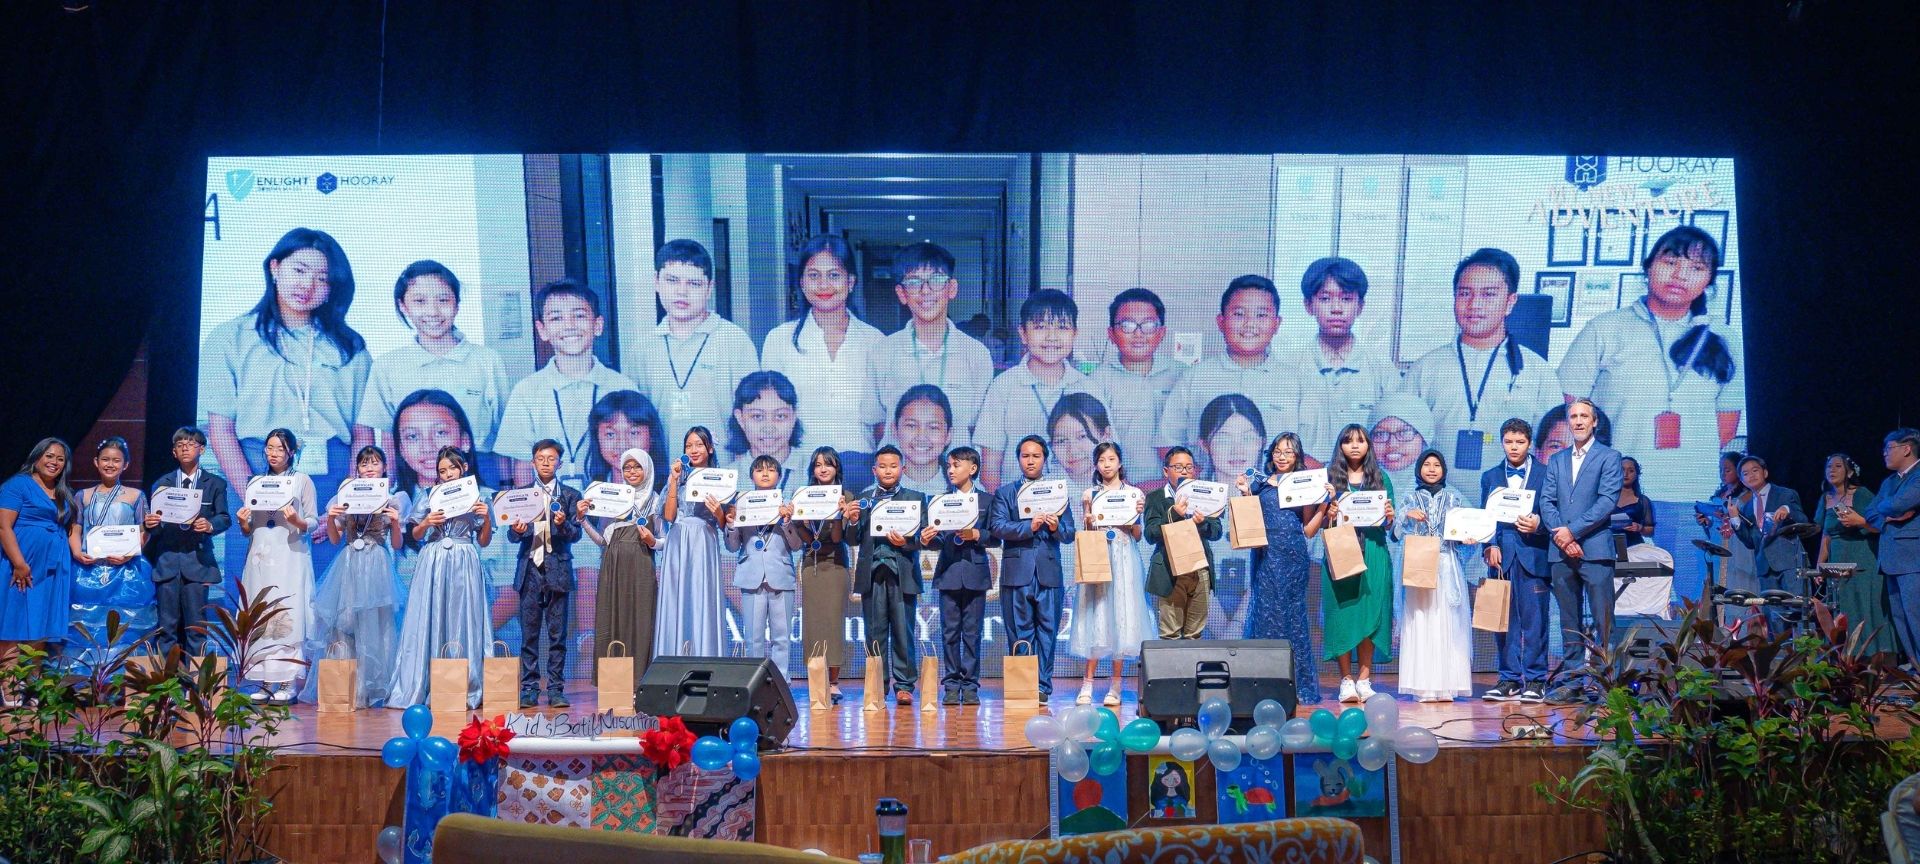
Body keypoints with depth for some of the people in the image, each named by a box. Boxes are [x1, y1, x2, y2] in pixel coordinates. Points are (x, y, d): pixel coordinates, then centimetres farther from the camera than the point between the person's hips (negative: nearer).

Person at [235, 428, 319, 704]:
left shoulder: (303, 481, 6)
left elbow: (314, 522, 1)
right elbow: (248, 530, 15)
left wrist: (297, 521, -18)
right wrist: (243, 522, -6)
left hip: (290, 558, -4)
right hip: (261, 560, 4)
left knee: (288, 615, -9)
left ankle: (287, 683, -8)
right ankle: (264, 682, 1)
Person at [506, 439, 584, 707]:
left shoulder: (570, 495, 8)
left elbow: (576, 534, 0)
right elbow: (512, 535, 8)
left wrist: (563, 524, -20)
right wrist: (517, 531, -14)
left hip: (557, 571, -1)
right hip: (529, 569, 1)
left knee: (557, 634, -1)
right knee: (529, 633, 1)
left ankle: (556, 689, 3)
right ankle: (529, 690, 5)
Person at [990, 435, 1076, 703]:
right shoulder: (1004, 493, 9)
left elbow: (1070, 534, 7)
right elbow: (998, 528, -6)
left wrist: (1056, 528, -15)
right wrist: (1029, 526, -18)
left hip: (1049, 574, 1)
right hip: (1017, 573, -1)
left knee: (1047, 633, 1)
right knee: (1019, 634, 2)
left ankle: (1042, 687, 5)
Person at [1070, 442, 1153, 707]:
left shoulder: (1134, 493, 6)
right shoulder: (1089, 495, 9)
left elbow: (1137, 536, 7)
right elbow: (1084, 534, 11)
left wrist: (1137, 515, -11)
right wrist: (1087, 517, -8)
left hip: (1123, 560, -1)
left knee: (1121, 616, -2)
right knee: (1095, 617, -2)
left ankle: (1115, 685, 3)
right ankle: (1087, 684, -1)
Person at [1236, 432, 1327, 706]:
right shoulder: (1260, 484, 9)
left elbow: (1309, 530, 7)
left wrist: (1324, 505, -4)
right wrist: (1246, 493, 1)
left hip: (1294, 559, 0)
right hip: (1266, 557, 0)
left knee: (1293, 613, 1)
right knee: (1266, 611, -2)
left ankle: (1298, 684, 6)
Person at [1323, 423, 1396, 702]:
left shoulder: (1380, 477, 12)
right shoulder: (1330, 477, 9)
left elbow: (1388, 522, 11)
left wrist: (1389, 517, -10)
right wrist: (1329, 514, -14)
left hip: (1372, 554, 1)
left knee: (1369, 613, -2)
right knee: (1342, 614, -3)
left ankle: (1364, 680, 3)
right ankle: (1346, 680, 2)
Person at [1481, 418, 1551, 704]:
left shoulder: (1545, 473, 7)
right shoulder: (1490, 477, 16)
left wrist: (1538, 523, -16)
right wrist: (1490, 546, -3)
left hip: (1534, 554, -3)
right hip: (1502, 555, 3)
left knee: (1534, 618, -3)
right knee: (1504, 619, 3)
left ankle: (1535, 680, 3)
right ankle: (1509, 679, 9)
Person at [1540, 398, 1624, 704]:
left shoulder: (1609, 457, 5)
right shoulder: (1556, 461, 19)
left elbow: (1607, 501, -7)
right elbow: (1546, 502, 10)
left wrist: (1572, 530, -13)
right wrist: (1560, 535, -7)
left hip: (1594, 549, -4)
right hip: (1560, 551, 4)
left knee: (1603, 621, -6)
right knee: (1569, 621, 6)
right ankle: (1571, 681, 8)